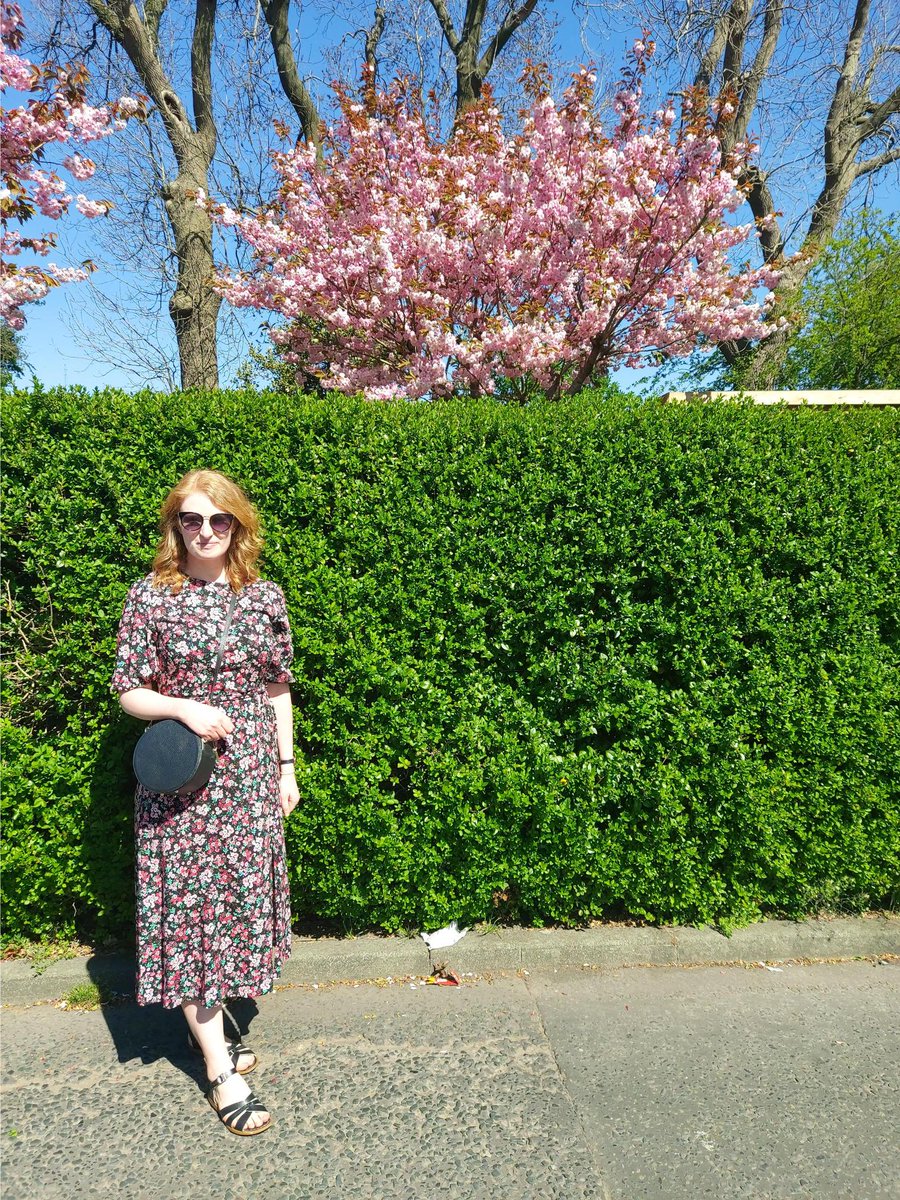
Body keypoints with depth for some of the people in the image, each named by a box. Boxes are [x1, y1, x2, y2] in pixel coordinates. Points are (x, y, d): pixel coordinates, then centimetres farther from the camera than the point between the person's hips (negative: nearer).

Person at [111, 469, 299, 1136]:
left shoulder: (264, 597, 2)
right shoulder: (149, 598, -6)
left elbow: (278, 689, 8)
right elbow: (129, 691, -3)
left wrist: (286, 767, 6)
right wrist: (186, 708, -21)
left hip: (251, 778, 3)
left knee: (241, 897, 13)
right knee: (189, 905, 3)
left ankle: (209, 1021, 38)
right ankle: (220, 1068, 17)